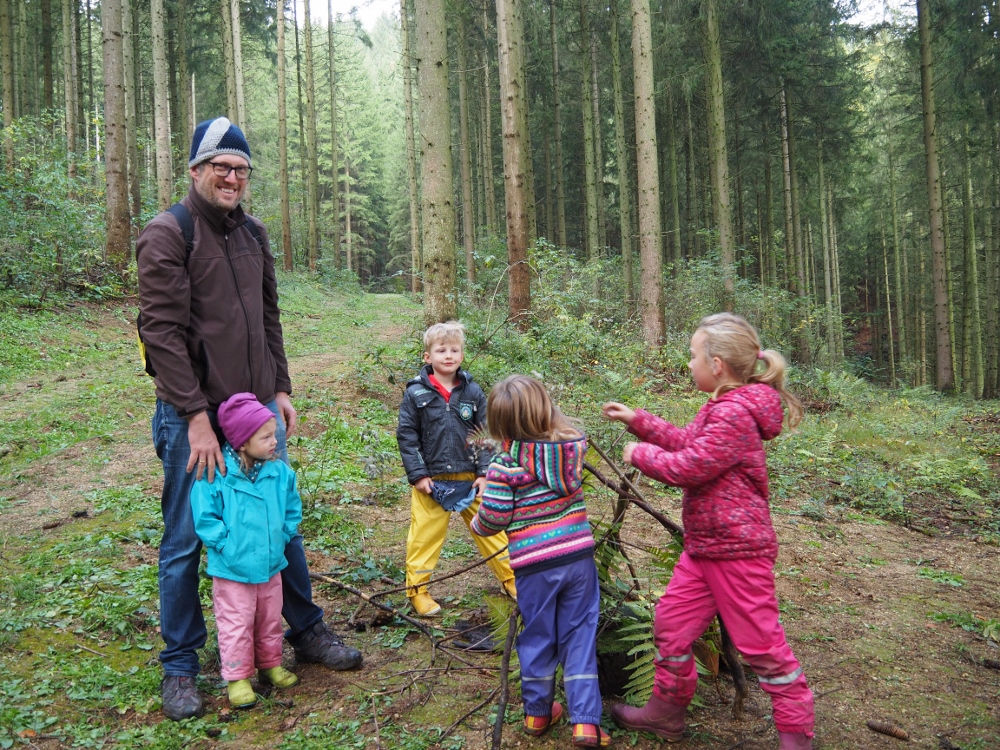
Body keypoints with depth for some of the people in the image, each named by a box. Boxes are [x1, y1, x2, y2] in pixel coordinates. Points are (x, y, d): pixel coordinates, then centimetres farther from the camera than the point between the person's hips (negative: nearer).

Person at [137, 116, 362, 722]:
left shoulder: (254, 234, 12)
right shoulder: (167, 235, -9)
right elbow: (162, 330, -14)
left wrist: (282, 389, 11)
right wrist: (196, 415, -18)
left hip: (259, 407, 6)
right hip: (192, 414, -6)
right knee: (185, 541, 5)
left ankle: (307, 631, 31)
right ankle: (180, 667, 21)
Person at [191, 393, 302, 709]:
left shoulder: (280, 472, -5)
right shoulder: (216, 475, -20)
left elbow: (292, 509, 8)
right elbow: (204, 517, -15)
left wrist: (282, 536, -1)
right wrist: (226, 545, -17)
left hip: (271, 564, 5)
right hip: (232, 569, -5)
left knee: (270, 619, 20)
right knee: (236, 624, 7)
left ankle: (270, 665, 39)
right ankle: (238, 678, 22)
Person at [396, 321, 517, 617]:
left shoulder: (472, 392, 0)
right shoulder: (416, 393, -6)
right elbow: (406, 435, -4)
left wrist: (485, 473, -2)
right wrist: (417, 475, -8)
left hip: (469, 479, 2)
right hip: (432, 481, -2)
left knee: (490, 528, 10)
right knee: (425, 536, 6)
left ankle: (510, 579, 25)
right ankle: (417, 589, 21)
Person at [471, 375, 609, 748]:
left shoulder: (505, 464, -16)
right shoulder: (573, 445, -3)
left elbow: (494, 517, -12)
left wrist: (477, 524, 9)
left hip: (534, 564, -3)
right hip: (578, 554, 3)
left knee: (538, 638, 15)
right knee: (579, 636, 12)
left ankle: (538, 713, 32)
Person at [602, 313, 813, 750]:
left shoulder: (734, 416, -25)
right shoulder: (722, 407, 8)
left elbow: (686, 467, -24)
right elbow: (688, 442, 21)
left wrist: (640, 454, -8)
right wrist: (639, 421, 18)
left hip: (737, 550, -10)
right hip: (703, 546, 10)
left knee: (760, 643, 3)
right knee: (671, 624, 15)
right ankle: (667, 712, 32)